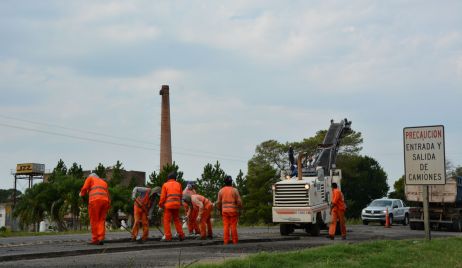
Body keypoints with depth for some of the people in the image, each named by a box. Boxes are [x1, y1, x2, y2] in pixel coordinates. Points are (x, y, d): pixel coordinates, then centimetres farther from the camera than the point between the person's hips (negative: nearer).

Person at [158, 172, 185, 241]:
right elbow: (180, 196, 13)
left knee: (166, 220, 0)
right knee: (177, 220, 15)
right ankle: (181, 235, 13)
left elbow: (163, 196, -1)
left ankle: (168, 237, -7)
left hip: (168, 205, -4)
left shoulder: (165, 185, 3)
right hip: (177, 205, 4)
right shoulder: (178, 184, 13)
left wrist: (161, 206, 5)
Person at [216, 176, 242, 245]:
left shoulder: (221, 191, 3)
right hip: (233, 210, -2)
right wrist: (240, 208, 8)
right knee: (233, 226, 1)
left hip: (224, 211, 2)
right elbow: (239, 201, -7)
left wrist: (220, 210, 16)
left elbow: (218, 202, 3)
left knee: (226, 226, 1)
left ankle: (226, 241, -3)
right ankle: (235, 241, 2)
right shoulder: (235, 190, -5)